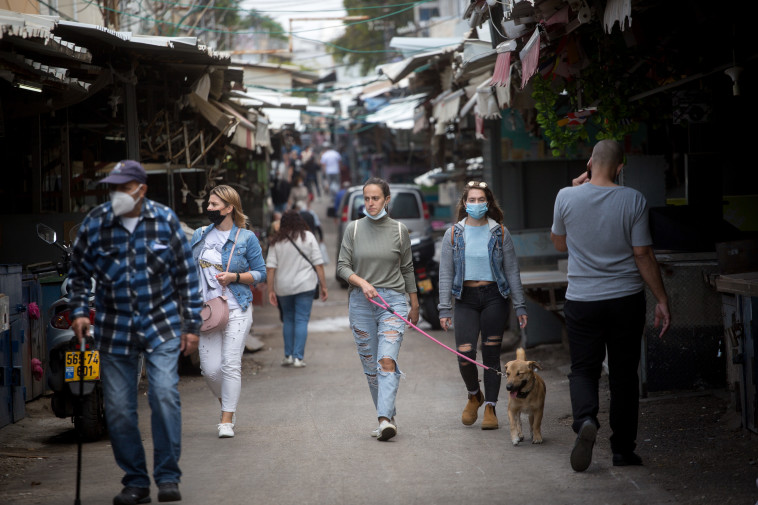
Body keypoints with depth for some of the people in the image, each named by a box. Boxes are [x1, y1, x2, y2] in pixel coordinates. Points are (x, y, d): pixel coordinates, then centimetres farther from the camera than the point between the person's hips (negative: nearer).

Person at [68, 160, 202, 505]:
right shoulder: (94, 223, -2)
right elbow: (79, 273, 12)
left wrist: (191, 325, 2)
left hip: (162, 326, -2)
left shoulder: (165, 220, -3)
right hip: (115, 330, 2)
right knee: (119, 409, 2)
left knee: (165, 395, -15)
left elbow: (186, 275, 4)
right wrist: (79, 311, -1)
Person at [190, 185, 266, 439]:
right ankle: (227, 405, 27)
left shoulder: (246, 238, -1)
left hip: (236, 310, -4)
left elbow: (261, 273, 2)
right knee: (209, 368, 0)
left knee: (230, 365, -8)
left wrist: (235, 277, -13)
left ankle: (227, 420, -3)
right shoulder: (200, 235, 10)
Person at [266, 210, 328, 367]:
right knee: (302, 320, 0)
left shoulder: (276, 241, 3)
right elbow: (318, 263, -3)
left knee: (288, 319, 16)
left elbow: (270, 267, -2)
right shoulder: (308, 237, 0)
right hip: (305, 286, -2)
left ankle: (288, 355, 14)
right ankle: (298, 357, -6)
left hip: (283, 287, 2)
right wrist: (323, 286, 0)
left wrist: (271, 290, 0)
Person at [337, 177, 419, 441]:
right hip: (361, 302, 2)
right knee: (370, 366, 5)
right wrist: (362, 283, -15)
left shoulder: (399, 230, 3)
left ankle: (386, 420, -26)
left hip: (393, 301, -2)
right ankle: (387, 415, 15)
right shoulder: (354, 229, 4)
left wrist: (415, 306, 17)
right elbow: (342, 266, 3)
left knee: (387, 361, -17)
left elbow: (407, 269, 12)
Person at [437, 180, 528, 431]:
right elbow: (446, 274, 5)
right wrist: (445, 309, -1)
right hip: (465, 299, 0)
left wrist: (520, 306, 2)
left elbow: (512, 271, 6)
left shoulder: (500, 233, 4)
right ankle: (474, 396, 18)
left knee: (491, 354, 0)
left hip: (494, 297, 0)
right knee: (464, 355, -10)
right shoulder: (454, 234, 5)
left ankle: (490, 408, 10)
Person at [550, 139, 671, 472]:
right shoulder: (633, 200, -8)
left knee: (583, 369, 10)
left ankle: (585, 419, -20)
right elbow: (643, 254, -7)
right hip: (626, 299, 0)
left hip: (581, 300, 0)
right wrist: (661, 300, 1)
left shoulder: (566, 197, -5)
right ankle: (623, 448, 14)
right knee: (624, 374, 11)